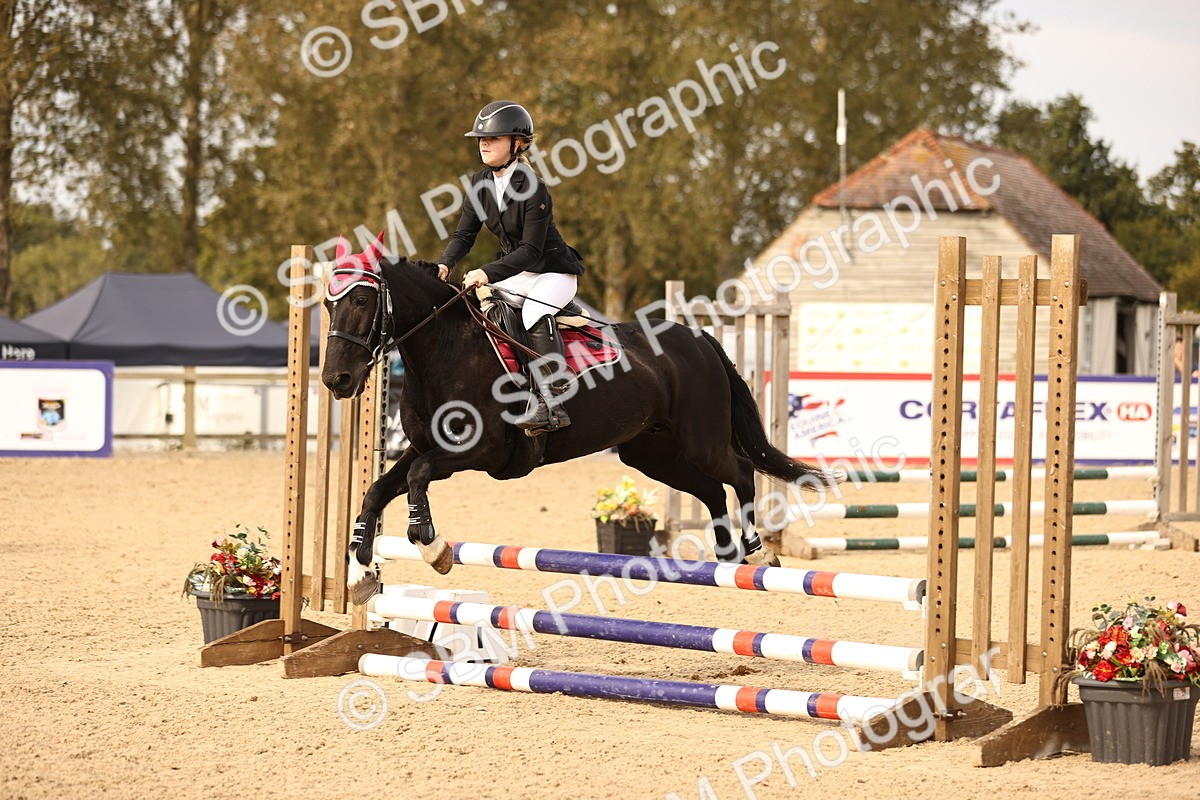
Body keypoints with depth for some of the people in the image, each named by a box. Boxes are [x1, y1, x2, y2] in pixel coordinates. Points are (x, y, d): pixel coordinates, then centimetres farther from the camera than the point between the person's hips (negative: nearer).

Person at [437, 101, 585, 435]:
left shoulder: (533, 189, -23)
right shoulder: (481, 182, -1)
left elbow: (531, 250, -26)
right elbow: (465, 233, 2)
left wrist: (488, 272, -35)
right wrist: (445, 265, -17)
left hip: (553, 271, -8)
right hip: (515, 272, 8)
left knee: (536, 314, -34)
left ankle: (550, 404, -38)